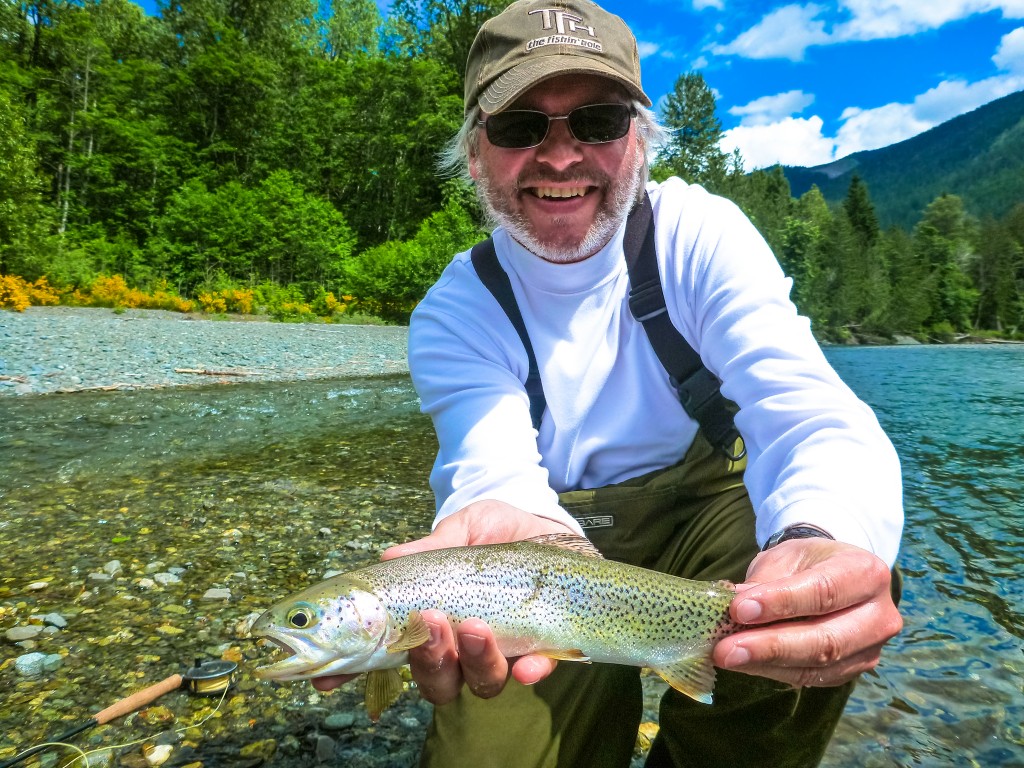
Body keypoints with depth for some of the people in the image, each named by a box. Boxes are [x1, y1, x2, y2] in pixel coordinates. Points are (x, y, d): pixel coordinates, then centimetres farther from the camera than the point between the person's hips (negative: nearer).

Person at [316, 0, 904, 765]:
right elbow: (495, 473, -27)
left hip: (700, 504, 1)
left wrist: (826, 535, -49)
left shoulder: (701, 234, -12)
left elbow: (804, 407, -26)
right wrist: (516, 535, -53)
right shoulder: (452, 316, -12)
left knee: (850, 573, -28)